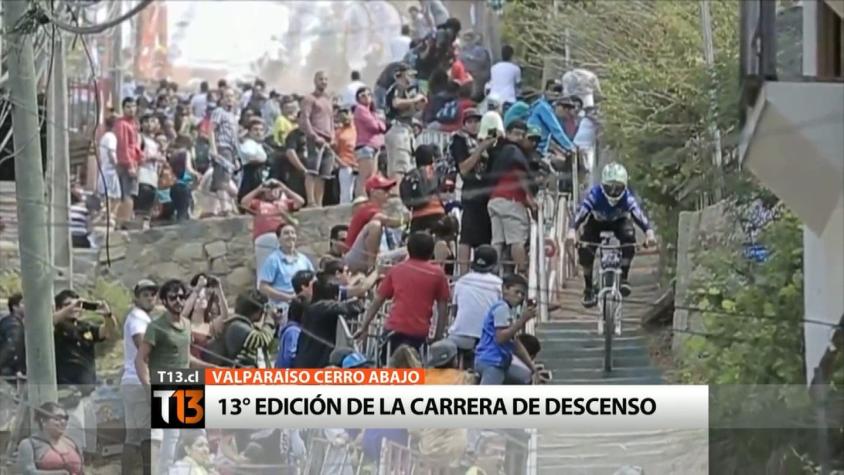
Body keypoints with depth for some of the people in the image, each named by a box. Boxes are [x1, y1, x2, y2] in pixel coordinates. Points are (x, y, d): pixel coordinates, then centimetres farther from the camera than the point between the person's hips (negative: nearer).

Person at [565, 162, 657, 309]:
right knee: (585, 250, -24)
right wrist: (572, 230, -67)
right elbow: (581, 212, -48)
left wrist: (649, 231, -67)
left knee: (628, 237, -32)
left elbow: (638, 213, -48)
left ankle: (623, 278, -15)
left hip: (619, 221, 0)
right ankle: (588, 288, -4)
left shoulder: (627, 197, -33)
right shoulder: (595, 194, -35)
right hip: (597, 222, 0)